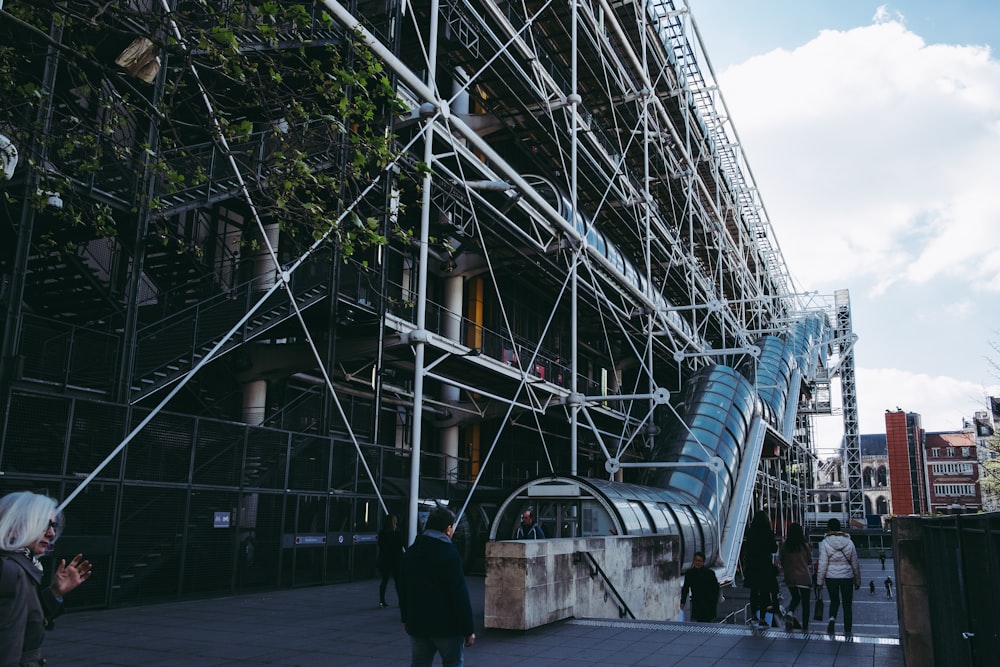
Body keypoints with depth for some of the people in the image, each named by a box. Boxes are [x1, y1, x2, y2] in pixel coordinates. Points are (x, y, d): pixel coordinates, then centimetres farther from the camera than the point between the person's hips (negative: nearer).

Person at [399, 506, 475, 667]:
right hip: (447, 625, -6)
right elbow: (460, 595, -17)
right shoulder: (449, 553, -14)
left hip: (417, 623, 6)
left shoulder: (411, 552, 7)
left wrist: (405, 619, 24)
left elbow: (403, 590, 14)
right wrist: (468, 630, -12)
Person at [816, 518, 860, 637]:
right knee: (847, 604, 12)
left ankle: (832, 618, -9)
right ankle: (847, 631, 13)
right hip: (847, 577, 1)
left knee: (834, 601, 18)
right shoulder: (848, 542, -1)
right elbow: (855, 564, 5)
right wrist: (857, 581, 16)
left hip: (831, 577, -1)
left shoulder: (825, 543, -8)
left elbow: (823, 564, -9)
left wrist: (820, 581, -2)